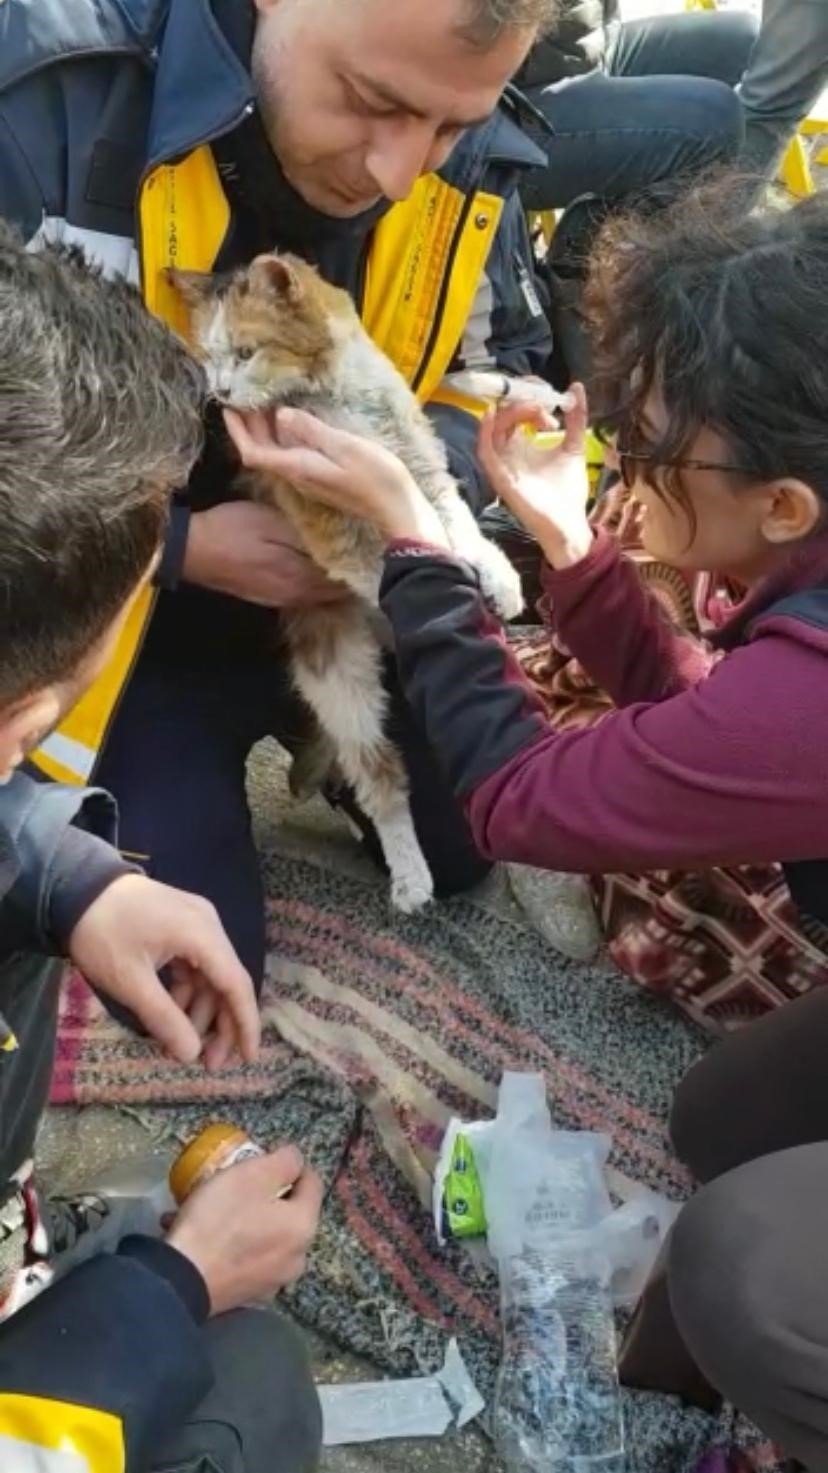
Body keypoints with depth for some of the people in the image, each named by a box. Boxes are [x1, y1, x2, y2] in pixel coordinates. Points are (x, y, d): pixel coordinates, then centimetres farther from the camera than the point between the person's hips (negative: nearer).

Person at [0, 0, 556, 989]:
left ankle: (320, 753, 41)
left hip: (352, 601, 5)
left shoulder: (470, 164, -14)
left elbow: (502, 365, 4)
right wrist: (180, 547, -27)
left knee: (468, 847, 15)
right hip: (122, 618, -4)